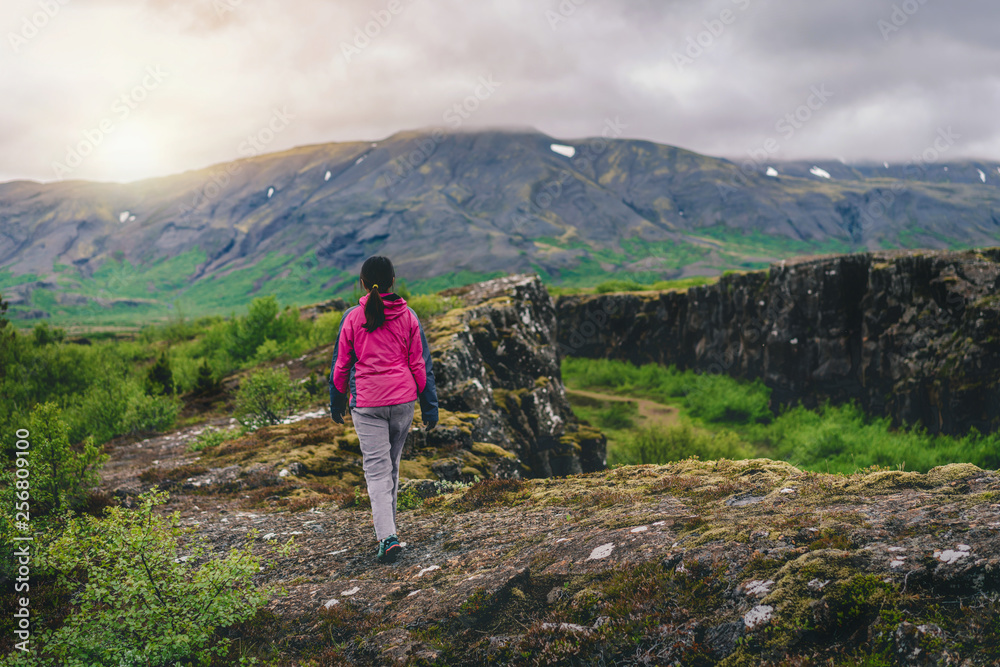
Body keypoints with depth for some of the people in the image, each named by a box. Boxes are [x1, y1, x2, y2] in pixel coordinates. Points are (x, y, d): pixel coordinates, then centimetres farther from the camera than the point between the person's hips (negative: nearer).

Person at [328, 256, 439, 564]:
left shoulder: (353, 318, -3)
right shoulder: (408, 316, 0)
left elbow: (341, 365, 3)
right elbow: (420, 364, 3)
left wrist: (337, 403, 16)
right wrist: (430, 407, 8)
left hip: (366, 402, -2)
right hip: (402, 399, 2)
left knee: (376, 469, -2)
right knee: (392, 464, 18)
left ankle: (388, 537, -14)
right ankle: (386, 525, 31)